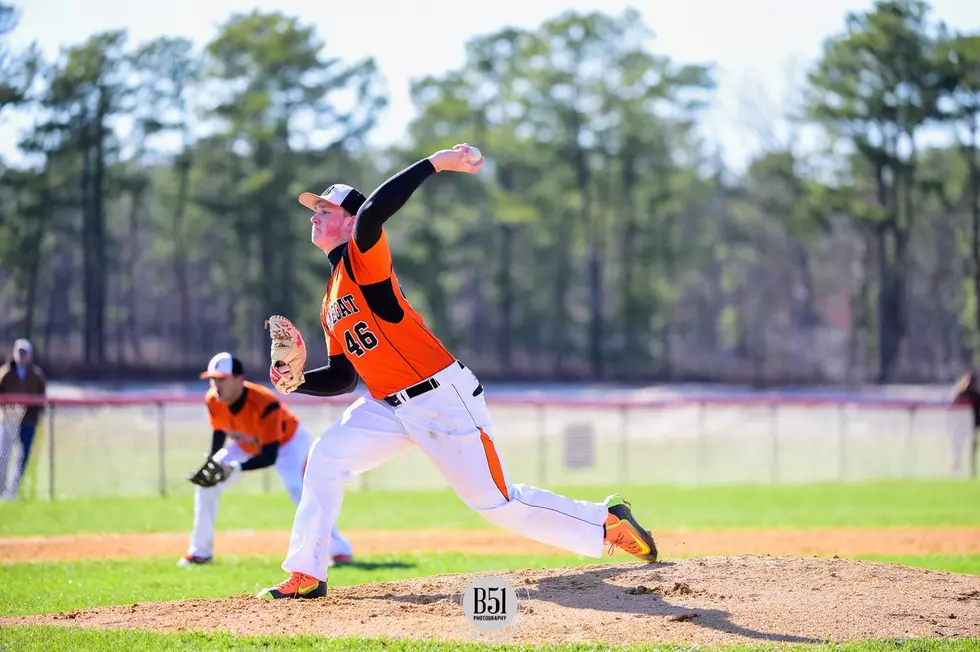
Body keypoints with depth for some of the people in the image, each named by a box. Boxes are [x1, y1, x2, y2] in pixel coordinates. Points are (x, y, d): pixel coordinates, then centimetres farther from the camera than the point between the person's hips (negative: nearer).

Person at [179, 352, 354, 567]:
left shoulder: (264, 404, -41)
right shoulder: (213, 400, -23)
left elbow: (270, 457, -41)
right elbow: (219, 433, -2)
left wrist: (234, 468, -51)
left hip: (288, 440, -7)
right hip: (247, 444, 7)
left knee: (299, 491, -30)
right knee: (206, 483, -2)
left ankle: (340, 550, -26)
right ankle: (199, 552, 11)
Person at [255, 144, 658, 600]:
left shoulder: (363, 257, -9)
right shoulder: (332, 301, 17)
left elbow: (372, 212, -32)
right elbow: (343, 375, 18)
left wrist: (435, 164, -33)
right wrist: (297, 381, 1)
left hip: (443, 398, -8)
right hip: (389, 407, 8)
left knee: (496, 502, -3)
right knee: (327, 455, -8)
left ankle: (607, 522, 13)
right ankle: (306, 575, -3)